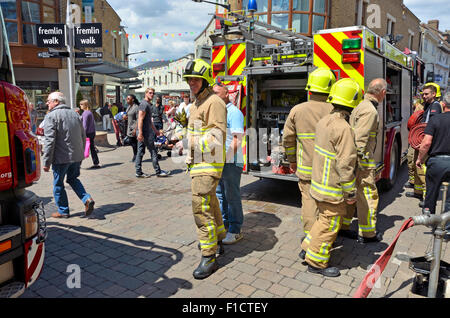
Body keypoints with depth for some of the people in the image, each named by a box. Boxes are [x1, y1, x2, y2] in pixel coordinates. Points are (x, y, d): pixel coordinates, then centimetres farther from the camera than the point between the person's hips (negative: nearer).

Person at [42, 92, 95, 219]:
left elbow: (49, 141, -16)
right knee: (73, 179, 21)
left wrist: (46, 162, -12)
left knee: (58, 184, 9)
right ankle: (87, 199, 2)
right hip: (77, 156, 6)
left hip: (61, 157, -6)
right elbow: (83, 136, 15)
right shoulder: (74, 114, 11)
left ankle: (63, 211, 18)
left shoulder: (51, 116, -10)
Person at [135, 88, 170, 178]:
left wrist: (155, 130, 30)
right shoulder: (144, 104, -13)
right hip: (145, 132, -10)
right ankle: (158, 171, 5)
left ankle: (138, 172, 13)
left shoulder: (148, 104, 20)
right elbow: (140, 119, -20)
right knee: (153, 151, -3)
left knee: (140, 152, 9)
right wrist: (140, 133, -25)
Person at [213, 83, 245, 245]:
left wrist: (225, 158, -21)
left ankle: (235, 231, 9)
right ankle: (224, 225, 30)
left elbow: (237, 140, -16)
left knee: (232, 197, -1)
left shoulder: (234, 112, -10)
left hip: (230, 162, -8)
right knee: (220, 195, 16)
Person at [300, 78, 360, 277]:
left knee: (325, 219, 25)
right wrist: (351, 192, -15)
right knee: (330, 224, 6)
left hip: (319, 182, 9)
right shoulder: (344, 129, -23)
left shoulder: (324, 121, 5)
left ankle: (310, 246, 36)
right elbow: (345, 165, -23)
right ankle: (316, 262, 19)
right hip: (333, 189, -9)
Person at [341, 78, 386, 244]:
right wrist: (360, 158, -22)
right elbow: (359, 140, -24)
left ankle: (342, 226, 27)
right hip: (362, 162, -10)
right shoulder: (370, 110, -17)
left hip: (353, 160, 10)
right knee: (368, 195, 2)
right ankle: (367, 233, 13)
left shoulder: (361, 106, 15)